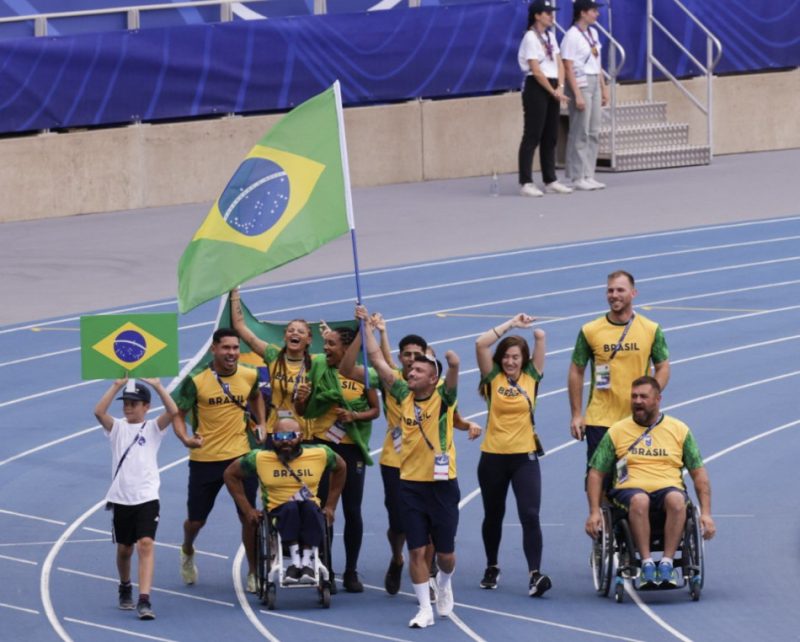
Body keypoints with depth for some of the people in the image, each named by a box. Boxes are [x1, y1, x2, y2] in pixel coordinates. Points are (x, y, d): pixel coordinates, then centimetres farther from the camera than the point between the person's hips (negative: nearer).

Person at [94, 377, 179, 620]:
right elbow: (99, 411, -14)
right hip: (121, 498, 2)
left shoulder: (153, 428, 3)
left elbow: (173, 411, -16)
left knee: (146, 544, -17)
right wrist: (116, 385, -19)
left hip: (147, 497, -2)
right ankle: (125, 589, 39)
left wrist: (157, 386, -20)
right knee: (124, 548, 14)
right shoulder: (117, 427, 5)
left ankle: (144, 601, -24)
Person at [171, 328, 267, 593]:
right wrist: (185, 438, -24)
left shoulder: (249, 376, -1)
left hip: (240, 455, 2)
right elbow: (178, 414, -6)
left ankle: (253, 573, 13)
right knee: (196, 519, 10)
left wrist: (261, 424, 12)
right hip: (204, 459, -1)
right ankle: (187, 552, 44)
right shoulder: (195, 381, -12)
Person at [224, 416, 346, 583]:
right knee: (291, 506, -36)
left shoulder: (320, 455, 1)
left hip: (311, 513, 1)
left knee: (309, 506, -36)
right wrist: (247, 509, 4)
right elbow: (230, 474, 10)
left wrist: (330, 506, 15)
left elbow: (340, 468, 20)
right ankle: (295, 561, -37)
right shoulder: (259, 458, -1)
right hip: (279, 514, -1)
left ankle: (307, 561, -36)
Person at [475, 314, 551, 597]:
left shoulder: (532, 378, 3)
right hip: (493, 457, 1)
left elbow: (540, 336, -2)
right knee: (493, 515, 15)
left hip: (525, 456, -1)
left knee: (530, 515, -12)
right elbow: (481, 344, -11)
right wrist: (511, 324, -5)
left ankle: (535, 574, -18)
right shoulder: (493, 379, 1)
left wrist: (527, 326, 14)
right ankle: (492, 568, 32)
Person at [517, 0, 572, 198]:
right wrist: (553, 92, -13)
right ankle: (526, 183, -8)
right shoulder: (530, 38, -11)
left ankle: (550, 180, 15)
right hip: (536, 88, -8)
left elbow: (559, 64, 11)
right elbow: (536, 70, -15)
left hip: (552, 89, 8)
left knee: (551, 137, 10)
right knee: (532, 136, -8)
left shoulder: (551, 36, 14)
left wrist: (559, 88, -5)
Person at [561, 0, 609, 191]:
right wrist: (577, 95, -19)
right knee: (580, 133, -6)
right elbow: (568, 68, -15)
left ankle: (588, 176, 12)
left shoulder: (592, 33, 12)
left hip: (594, 84, 8)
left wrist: (604, 88, 15)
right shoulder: (572, 36, -13)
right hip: (580, 84, -8)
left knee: (593, 133, 8)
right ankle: (578, 178, -2)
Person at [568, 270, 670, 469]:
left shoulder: (651, 330, 2)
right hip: (600, 421, -1)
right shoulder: (590, 331, 1)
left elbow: (662, 367, 7)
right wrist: (576, 414, 2)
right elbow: (576, 372, 6)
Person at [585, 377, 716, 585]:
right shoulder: (617, 431, 13)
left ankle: (666, 564, -36)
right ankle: (647, 564, -37)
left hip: (668, 488, 0)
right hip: (629, 490, 0)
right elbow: (596, 473, 12)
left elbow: (699, 473, 13)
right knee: (639, 500, -38)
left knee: (676, 499, -37)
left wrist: (706, 513, 2)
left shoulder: (679, 430, 13)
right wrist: (594, 512, -2)